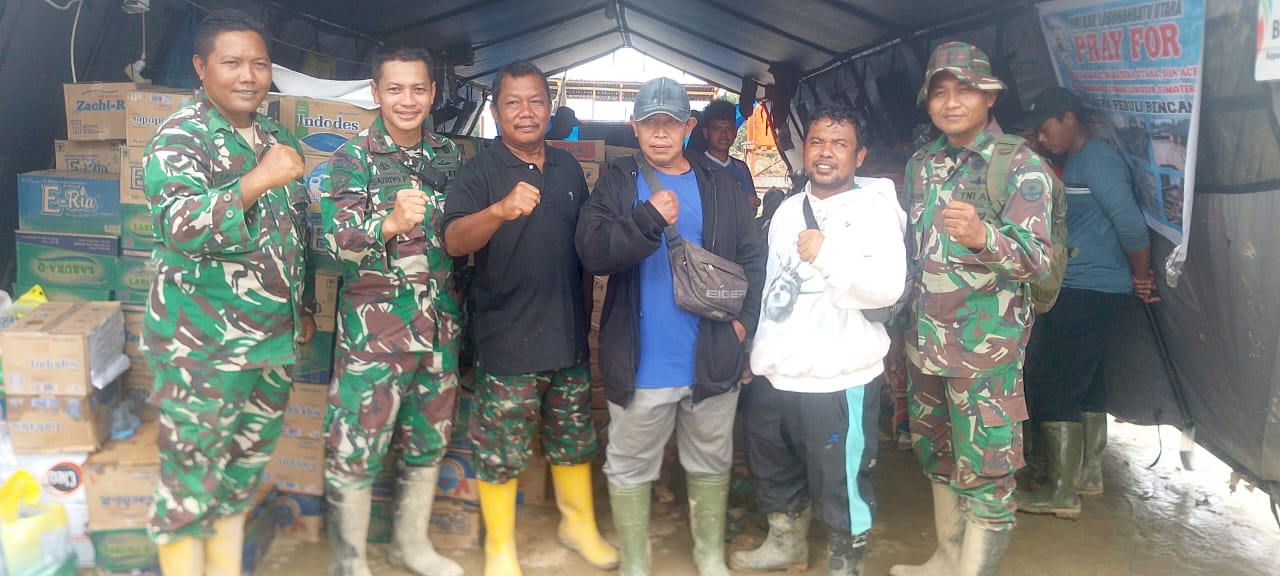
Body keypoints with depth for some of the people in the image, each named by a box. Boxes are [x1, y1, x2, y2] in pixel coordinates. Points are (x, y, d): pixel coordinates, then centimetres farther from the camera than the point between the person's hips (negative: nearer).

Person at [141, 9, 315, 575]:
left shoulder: (277, 140, 11)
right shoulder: (178, 138, -10)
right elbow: (179, 227, -25)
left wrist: (306, 307, 19)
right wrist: (257, 181, -34)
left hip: (275, 341, 7)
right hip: (202, 347, -6)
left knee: (245, 466, 17)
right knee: (189, 476, 4)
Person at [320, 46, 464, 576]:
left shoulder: (448, 154, 7)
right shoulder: (353, 158, -7)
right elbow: (336, 240, -17)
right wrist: (391, 224, -35)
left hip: (440, 326, 5)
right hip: (374, 328, -5)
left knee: (429, 442, 16)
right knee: (355, 450, 0)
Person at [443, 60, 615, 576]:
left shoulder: (567, 167, 8)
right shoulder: (481, 170, -8)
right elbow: (455, 241, -24)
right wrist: (501, 209, -43)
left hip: (569, 337, 5)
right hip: (507, 341, -4)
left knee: (574, 441, 17)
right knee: (501, 452, 4)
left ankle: (579, 524, 37)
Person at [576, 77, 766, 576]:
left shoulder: (721, 186, 7)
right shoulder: (616, 184, 1)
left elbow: (754, 256, 9)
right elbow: (592, 251, -13)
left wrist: (744, 319, -2)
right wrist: (649, 219, -25)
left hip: (711, 361, 2)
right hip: (640, 365, -2)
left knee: (710, 464, 17)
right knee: (630, 467, 10)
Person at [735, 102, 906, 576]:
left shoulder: (874, 209, -10)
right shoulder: (789, 210, 14)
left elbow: (886, 287, -24)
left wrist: (826, 254, -25)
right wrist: (759, 350, 22)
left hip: (839, 382, -8)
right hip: (775, 376, 8)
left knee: (840, 487, 5)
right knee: (773, 472, 24)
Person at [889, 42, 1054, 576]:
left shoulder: (1020, 165, -8)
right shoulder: (921, 164, 10)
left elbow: (1038, 259, -18)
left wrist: (984, 237, -38)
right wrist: (902, 328, 19)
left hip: (987, 348, -6)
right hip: (924, 341, 6)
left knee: (984, 470, -3)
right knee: (938, 454, 18)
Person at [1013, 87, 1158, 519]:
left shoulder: (1097, 160, -15)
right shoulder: (1075, 162, 16)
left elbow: (1131, 224, -21)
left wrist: (1141, 277, -10)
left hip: (1087, 294, -10)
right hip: (1079, 292, 10)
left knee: (1053, 388, -7)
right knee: (1087, 383, 17)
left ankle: (1061, 492, -1)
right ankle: (1088, 473, 29)